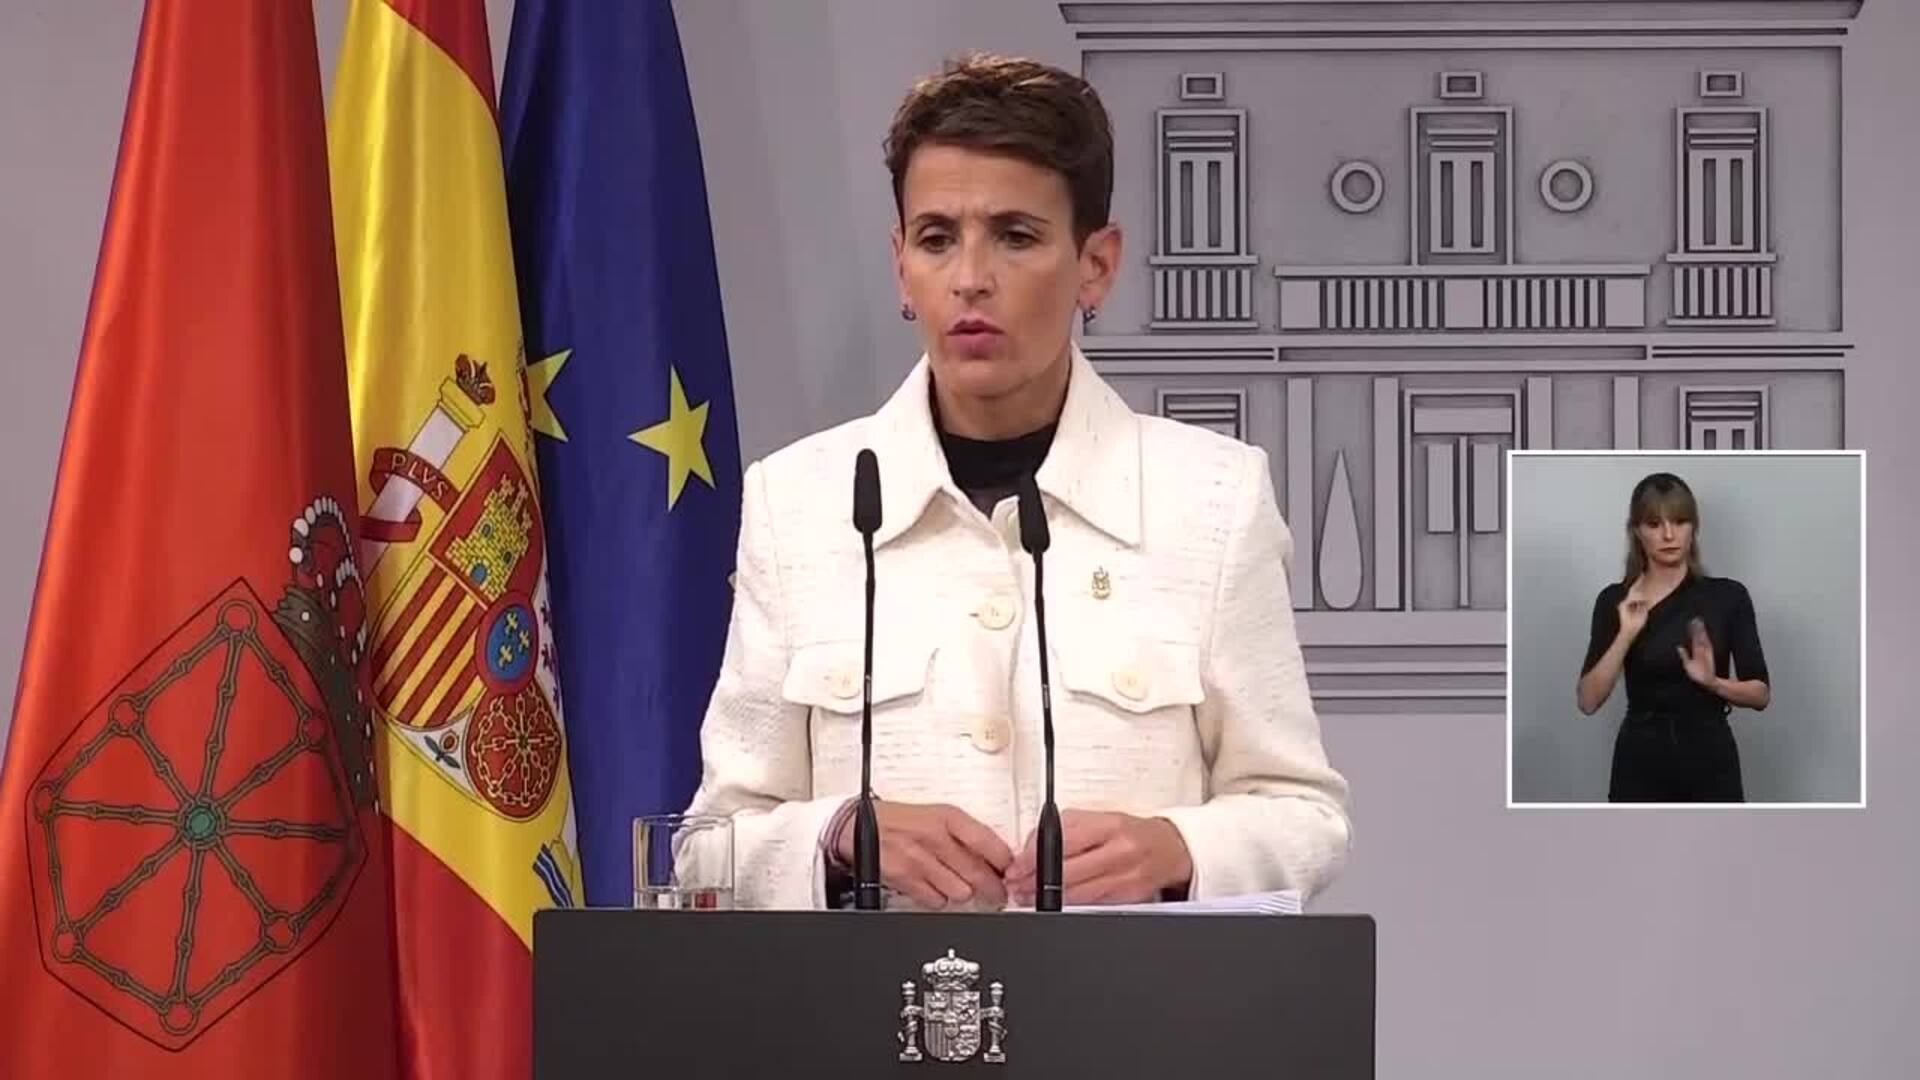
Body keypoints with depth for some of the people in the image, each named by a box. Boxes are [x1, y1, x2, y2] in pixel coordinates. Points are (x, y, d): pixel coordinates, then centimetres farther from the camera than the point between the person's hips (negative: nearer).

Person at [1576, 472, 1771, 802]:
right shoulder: (1616, 601, 3)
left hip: (1710, 764, 0)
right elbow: (1589, 700, -5)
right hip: (1641, 766, 0)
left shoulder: (1728, 597, 2)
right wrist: (1626, 635, -17)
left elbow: (1760, 693, 0)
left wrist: (1713, 682, -19)